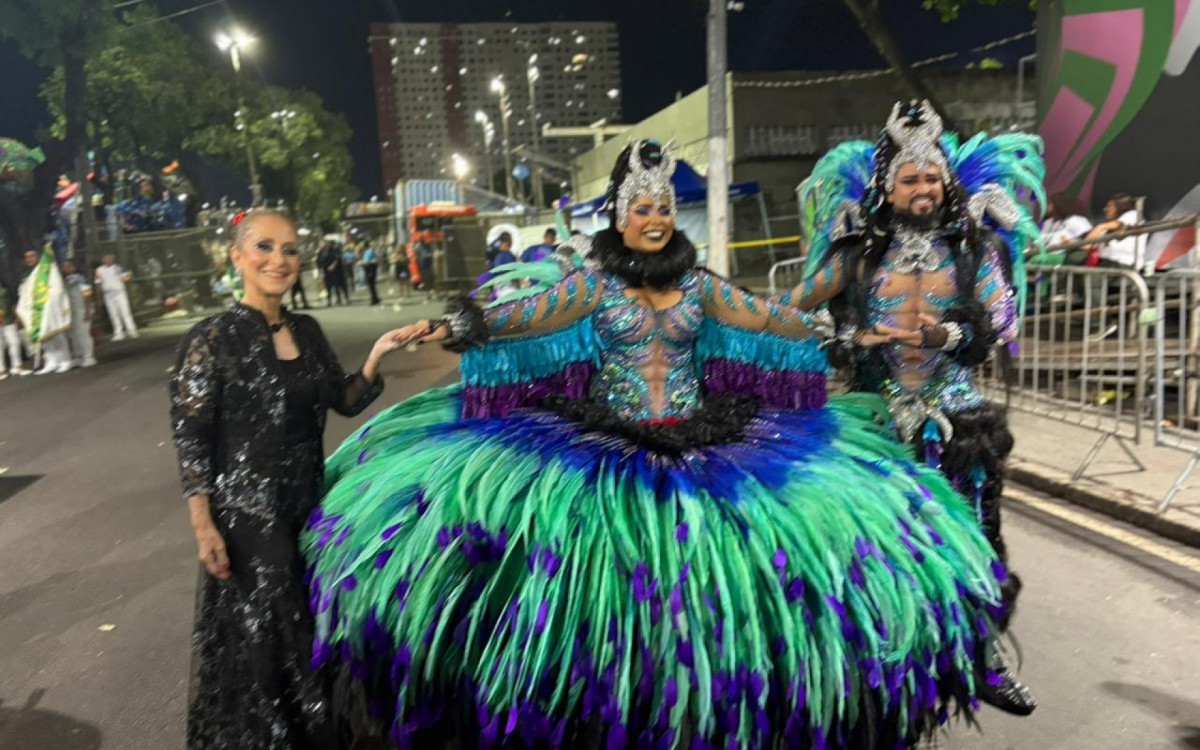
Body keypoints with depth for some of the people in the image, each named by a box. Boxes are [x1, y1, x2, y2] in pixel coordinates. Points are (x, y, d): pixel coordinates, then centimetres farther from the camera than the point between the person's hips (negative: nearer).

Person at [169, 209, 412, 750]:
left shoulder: (307, 331, 4)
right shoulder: (213, 338, -11)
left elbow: (345, 402, 7)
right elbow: (190, 438, -11)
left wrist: (374, 359, -10)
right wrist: (204, 526, -14)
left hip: (308, 502, 6)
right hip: (247, 511, -5)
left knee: (308, 633, 17)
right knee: (259, 640, 5)